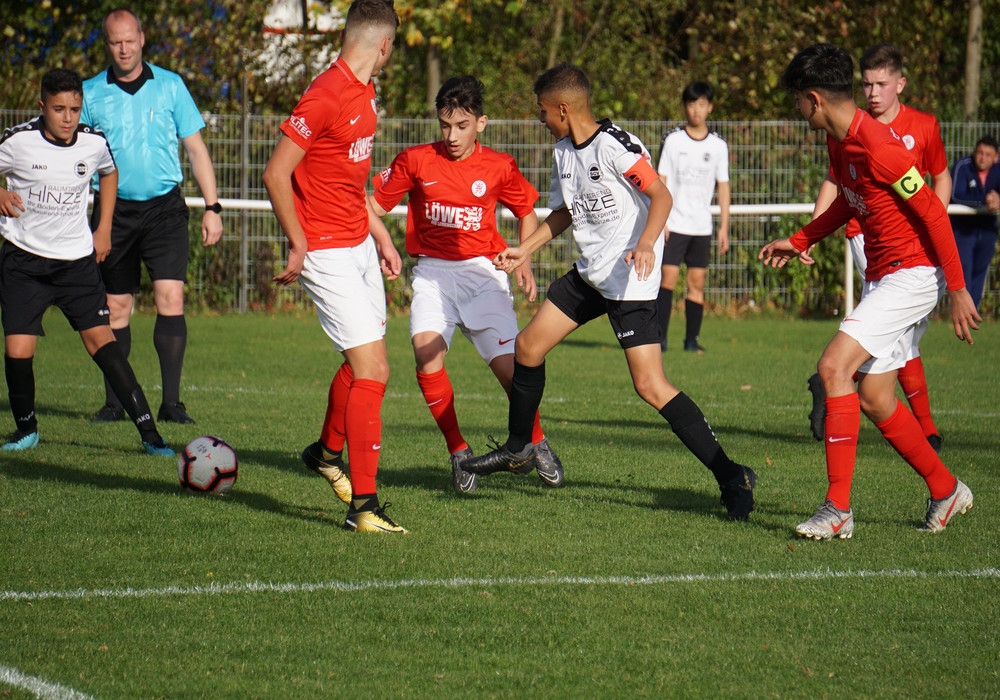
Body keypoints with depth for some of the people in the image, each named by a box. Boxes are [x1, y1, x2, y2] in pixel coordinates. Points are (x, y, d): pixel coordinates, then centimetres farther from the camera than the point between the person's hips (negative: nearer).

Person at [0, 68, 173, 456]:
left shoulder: (95, 143, -4)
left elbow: (109, 173, 19)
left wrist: (104, 228, 13)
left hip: (77, 259, 1)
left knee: (100, 337, -12)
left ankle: (148, 431, -14)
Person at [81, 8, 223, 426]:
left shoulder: (170, 86, 3)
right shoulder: (91, 94, 3)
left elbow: (196, 148, 7)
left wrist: (212, 208, 3)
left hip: (164, 207, -1)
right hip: (114, 210, 1)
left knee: (170, 299, -13)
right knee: (116, 308, 5)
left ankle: (171, 402, -11)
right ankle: (114, 402, 15)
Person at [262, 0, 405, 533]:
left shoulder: (365, 93, 11)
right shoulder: (327, 95, -19)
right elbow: (276, 174, -19)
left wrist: (380, 233, 21)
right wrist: (300, 245, -19)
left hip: (359, 245, 9)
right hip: (327, 253, -9)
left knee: (364, 364, 20)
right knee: (372, 372, -12)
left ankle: (328, 451, 43)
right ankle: (363, 505, -8)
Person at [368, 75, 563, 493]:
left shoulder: (499, 167, 0)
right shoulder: (415, 161, -1)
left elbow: (527, 213, 15)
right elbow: (374, 205, 8)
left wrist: (523, 261, 1)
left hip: (483, 271, 0)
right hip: (433, 270, 0)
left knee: (507, 363, -12)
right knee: (427, 349, -25)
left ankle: (537, 443, 15)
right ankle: (458, 451, -11)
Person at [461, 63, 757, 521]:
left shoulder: (614, 147, -18)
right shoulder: (564, 152, 11)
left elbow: (661, 195, -23)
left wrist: (646, 244, -38)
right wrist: (525, 251, 22)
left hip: (629, 278, -10)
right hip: (590, 273, 10)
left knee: (650, 385, -16)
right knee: (528, 346, 14)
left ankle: (732, 479, -15)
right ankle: (519, 449, 35)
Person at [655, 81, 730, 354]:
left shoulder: (718, 145, 5)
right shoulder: (673, 140, 0)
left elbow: (723, 186, 8)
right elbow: (661, 181, 0)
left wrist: (724, 227, 4)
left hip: (702, 226, 2)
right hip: (674, 223, -2)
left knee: (697, 282, 3)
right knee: (668, 278, -8)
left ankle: (692, 339, 8)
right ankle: (660, 336, -6)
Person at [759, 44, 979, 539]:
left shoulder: (877, 146, -22)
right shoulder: (838, 143, 8)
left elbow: (933, 213, -19)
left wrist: (958, 290, -18)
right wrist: (799, 242, 23)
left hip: (913, 273, -10)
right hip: (883, 276, 10)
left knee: (834, 366, -20)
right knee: (874, 400, 10)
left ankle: (838, 508, -20)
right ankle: (946, 490, 27)